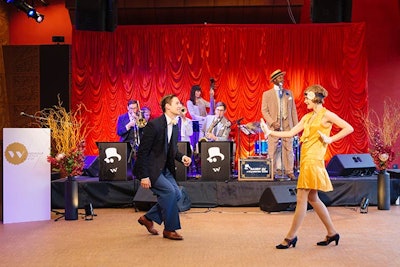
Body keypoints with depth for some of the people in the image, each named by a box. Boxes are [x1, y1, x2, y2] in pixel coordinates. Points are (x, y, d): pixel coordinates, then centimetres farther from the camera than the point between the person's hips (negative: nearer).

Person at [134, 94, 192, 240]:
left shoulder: (175, 126, 6)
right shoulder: (154, 124, -19)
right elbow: (143, 151, -19)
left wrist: (182, 157, -3)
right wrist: (144, 176, -21)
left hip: (164, 169, 9)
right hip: (150, 168, -9)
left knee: (177, 194, 0)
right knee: (169, 191, -19)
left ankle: (148, 218, 17)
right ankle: (169, 229, -3)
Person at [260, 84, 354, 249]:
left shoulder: (326, 115, -5)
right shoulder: (307, 117, 17)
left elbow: (349, 128, -8)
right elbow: (291, 133, 14)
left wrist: (330, 139, -12)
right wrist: (270, 132, 6)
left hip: (313, 160, -9)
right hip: (306, 159, 9)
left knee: (301, 198, -6)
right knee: (312, 198, 12)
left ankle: (291, 236, 2)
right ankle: (332, 233, 22)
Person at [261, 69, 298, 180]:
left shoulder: (289, 93, 14)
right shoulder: (267, 94, 5)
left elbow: (293, 110, 12)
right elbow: (264, 110, -1)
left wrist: (296, 125, 6)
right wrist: (272, 123, -13)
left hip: (287, 125, 2)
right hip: (273, 126, -2)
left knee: (288, 149, 1)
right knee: (272, 150, -1)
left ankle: (289, 171, 6)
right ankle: (272, 171, 5)